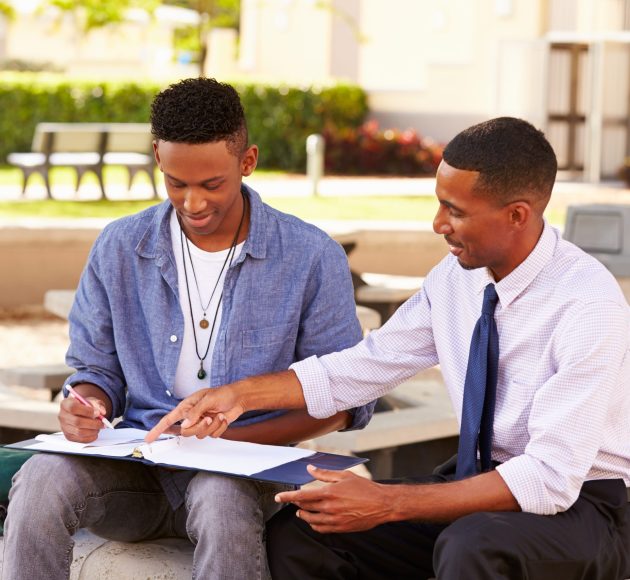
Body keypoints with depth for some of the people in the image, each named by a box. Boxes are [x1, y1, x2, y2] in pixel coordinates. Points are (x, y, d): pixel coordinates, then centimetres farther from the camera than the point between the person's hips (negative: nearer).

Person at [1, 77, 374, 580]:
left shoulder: (312, 258, -3)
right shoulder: (120, 248, 5)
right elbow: (97, 369, 14)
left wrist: (229, 438, -16)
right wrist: (85, 407, -13)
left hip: (245, 468, -2)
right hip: (138, 466, 3)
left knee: (222, 498, -39)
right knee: (42, 478, -29)